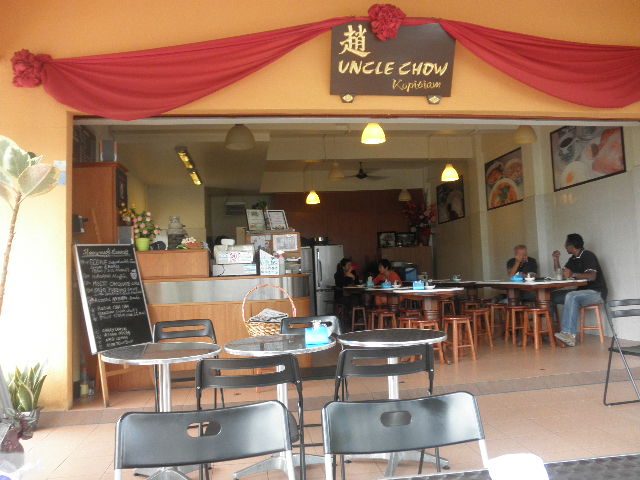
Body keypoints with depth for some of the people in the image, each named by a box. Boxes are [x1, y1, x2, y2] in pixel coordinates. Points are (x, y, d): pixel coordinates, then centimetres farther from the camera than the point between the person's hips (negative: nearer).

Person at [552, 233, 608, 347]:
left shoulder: (588, 256, -11)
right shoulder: (573, 259, 14)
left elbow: (592, 276, -25)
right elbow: (561, 274, 15)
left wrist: (573, 274, -29)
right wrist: (556, 259, 4)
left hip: (596, 292, -9)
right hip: (582, 291, 9)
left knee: (571, 296, -37)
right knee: (553, 296, -5)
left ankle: (569, 334, -43)